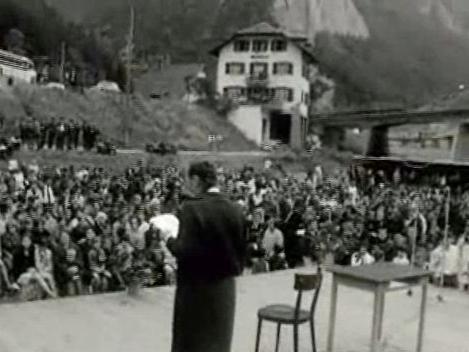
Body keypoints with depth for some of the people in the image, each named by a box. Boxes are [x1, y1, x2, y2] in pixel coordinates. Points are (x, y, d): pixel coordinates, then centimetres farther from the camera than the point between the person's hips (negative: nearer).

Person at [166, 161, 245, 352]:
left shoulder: (192, 208, -19)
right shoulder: (235, 210, -2)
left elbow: (186, 250, -23)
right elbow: (241, 249, 4)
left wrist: (169, 240, -5)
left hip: (196, 286, -5)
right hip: (225, 285, 5)